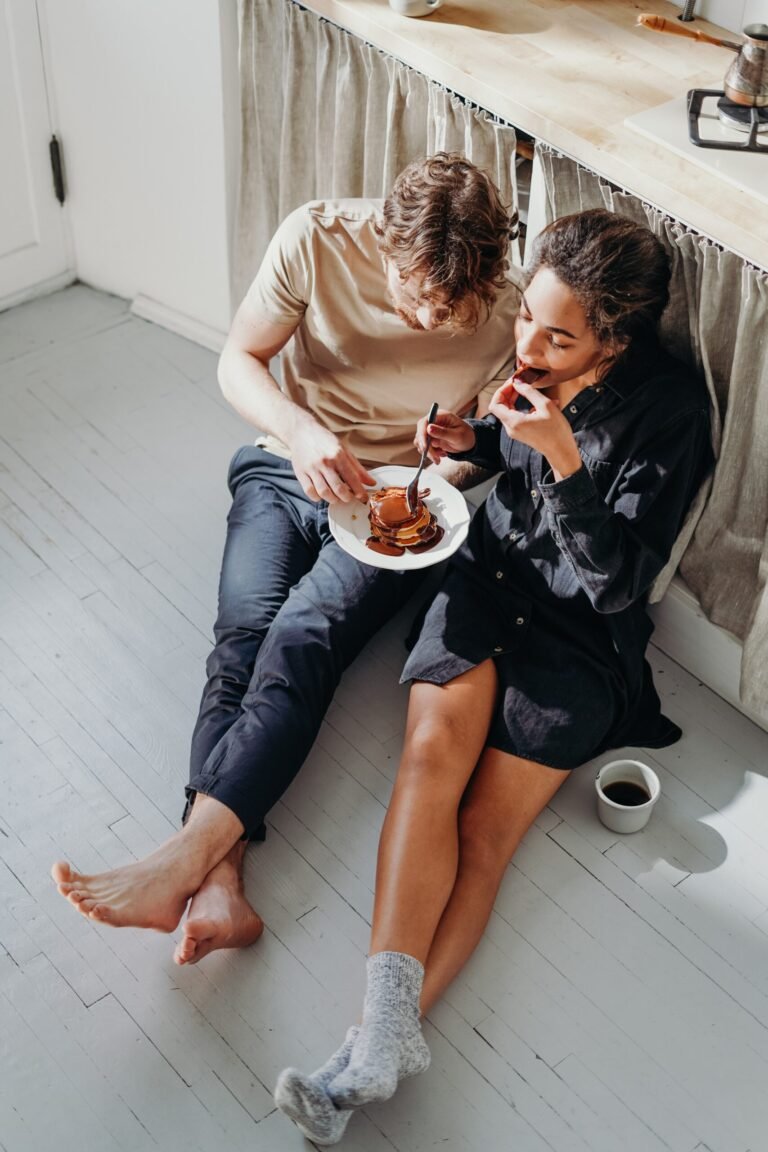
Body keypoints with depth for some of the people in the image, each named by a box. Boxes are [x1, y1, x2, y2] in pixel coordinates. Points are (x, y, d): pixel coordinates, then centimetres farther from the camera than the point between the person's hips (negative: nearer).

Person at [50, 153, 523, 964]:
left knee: (304, 636, -28)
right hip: (286, 470, 2)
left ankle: (184, 860, -36)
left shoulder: (504, 312, -15)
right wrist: (299, 432, -27)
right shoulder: (316, 238, -15)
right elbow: (238, 362, -7)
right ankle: (219, 883, -36)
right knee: (245, 634, -24)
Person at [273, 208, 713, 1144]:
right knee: (433, 750, -24)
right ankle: (389, 1025, -32)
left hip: (580, 630, -4)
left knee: (483, 833, -20)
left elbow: (616, 583, -18)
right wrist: (473, 441, 1)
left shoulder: (671, 412, -15)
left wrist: (562, 457, -28)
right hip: (488, 575, 4)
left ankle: (374, 1044, -22)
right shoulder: (533, 367, 0)